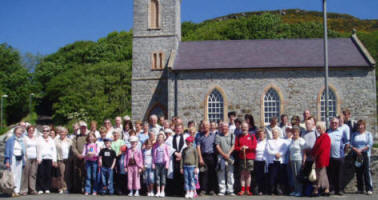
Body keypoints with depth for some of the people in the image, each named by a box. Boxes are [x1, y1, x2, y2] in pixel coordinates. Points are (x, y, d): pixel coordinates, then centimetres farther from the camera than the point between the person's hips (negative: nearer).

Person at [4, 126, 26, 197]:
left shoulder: (21, 140, 17)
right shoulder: (10, 140, -2)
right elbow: (7, 151, -6)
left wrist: (23, 159, 14)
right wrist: (7, 161, -12)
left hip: (19, 159, 6)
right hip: (13, 158, -6)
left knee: (19, 175, 3)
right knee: (13, 175, -9)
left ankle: (17, 191, 6)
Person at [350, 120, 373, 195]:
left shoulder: (368, 134, 7)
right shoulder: (354, 134, 14)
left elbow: (370, 144, -3)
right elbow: (351, 145, 8)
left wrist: (361, 150, -12)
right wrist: (356, 150, -10)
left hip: (365, 154, -3)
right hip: (356, 155, 3)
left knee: (366, 171, -10)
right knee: (358, 172, 3)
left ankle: (369, 189, -8)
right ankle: (360, 189, 9)